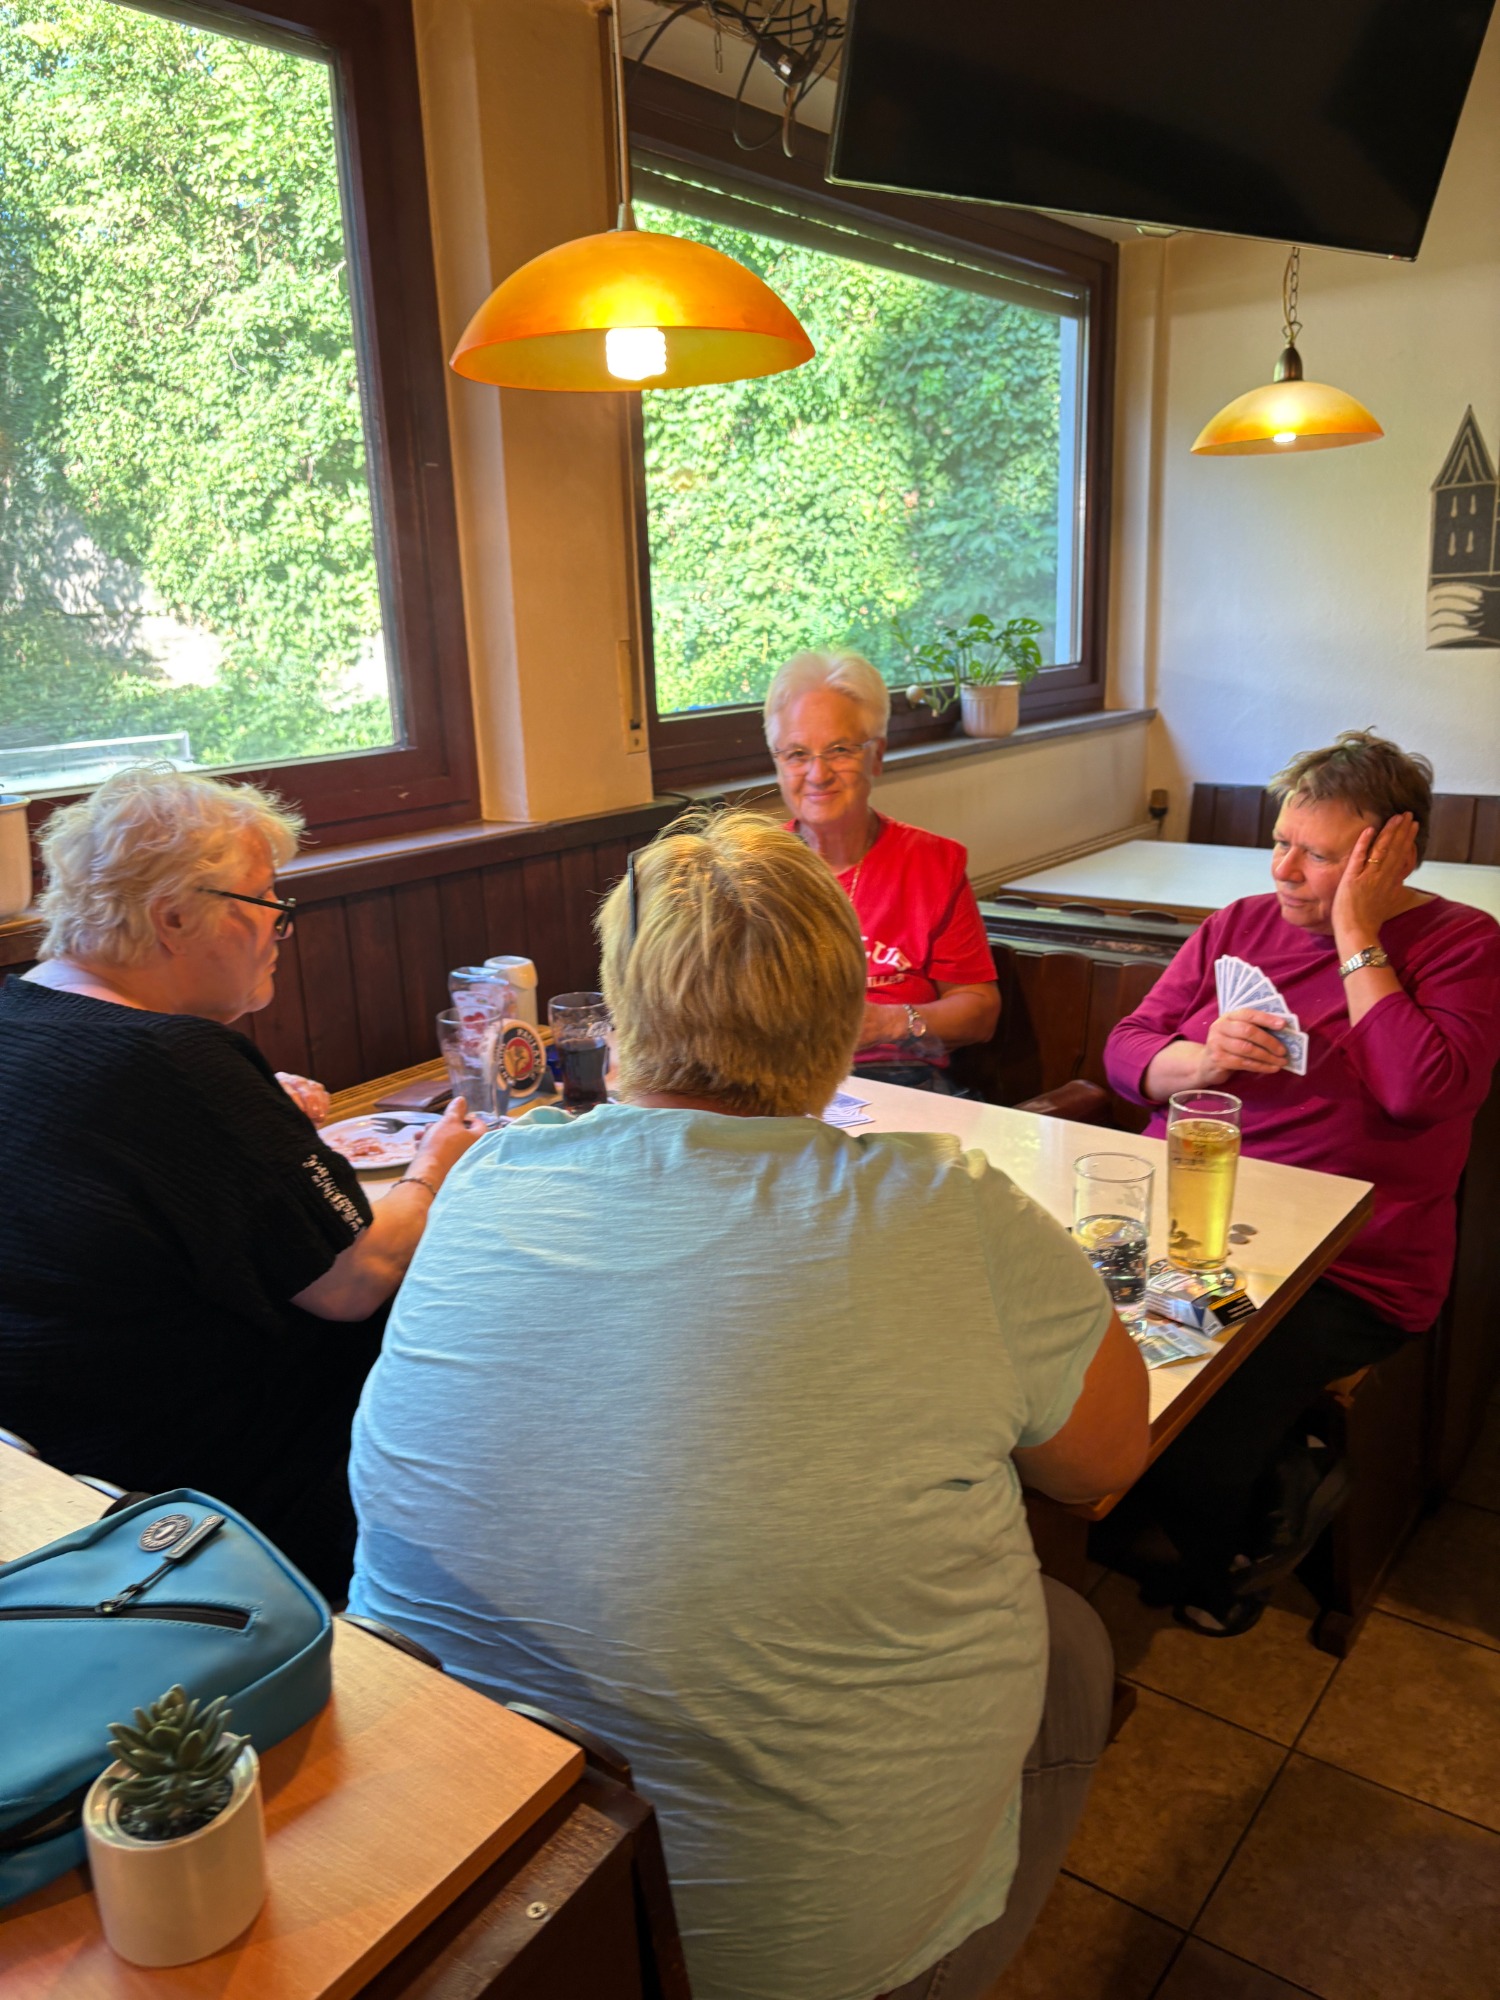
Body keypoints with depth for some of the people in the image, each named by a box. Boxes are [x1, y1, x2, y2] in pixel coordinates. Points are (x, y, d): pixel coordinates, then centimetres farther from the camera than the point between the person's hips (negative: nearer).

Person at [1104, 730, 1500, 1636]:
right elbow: (1125, 1050, 13)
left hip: (1343, 1273, -5)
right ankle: (1278, 1483, 5)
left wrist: (1356, 938, -11)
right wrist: (1201, 1061, -9)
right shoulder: (1240, 925, 15)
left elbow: (1419, 1091, -16)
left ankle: (1227, 1559, 14)